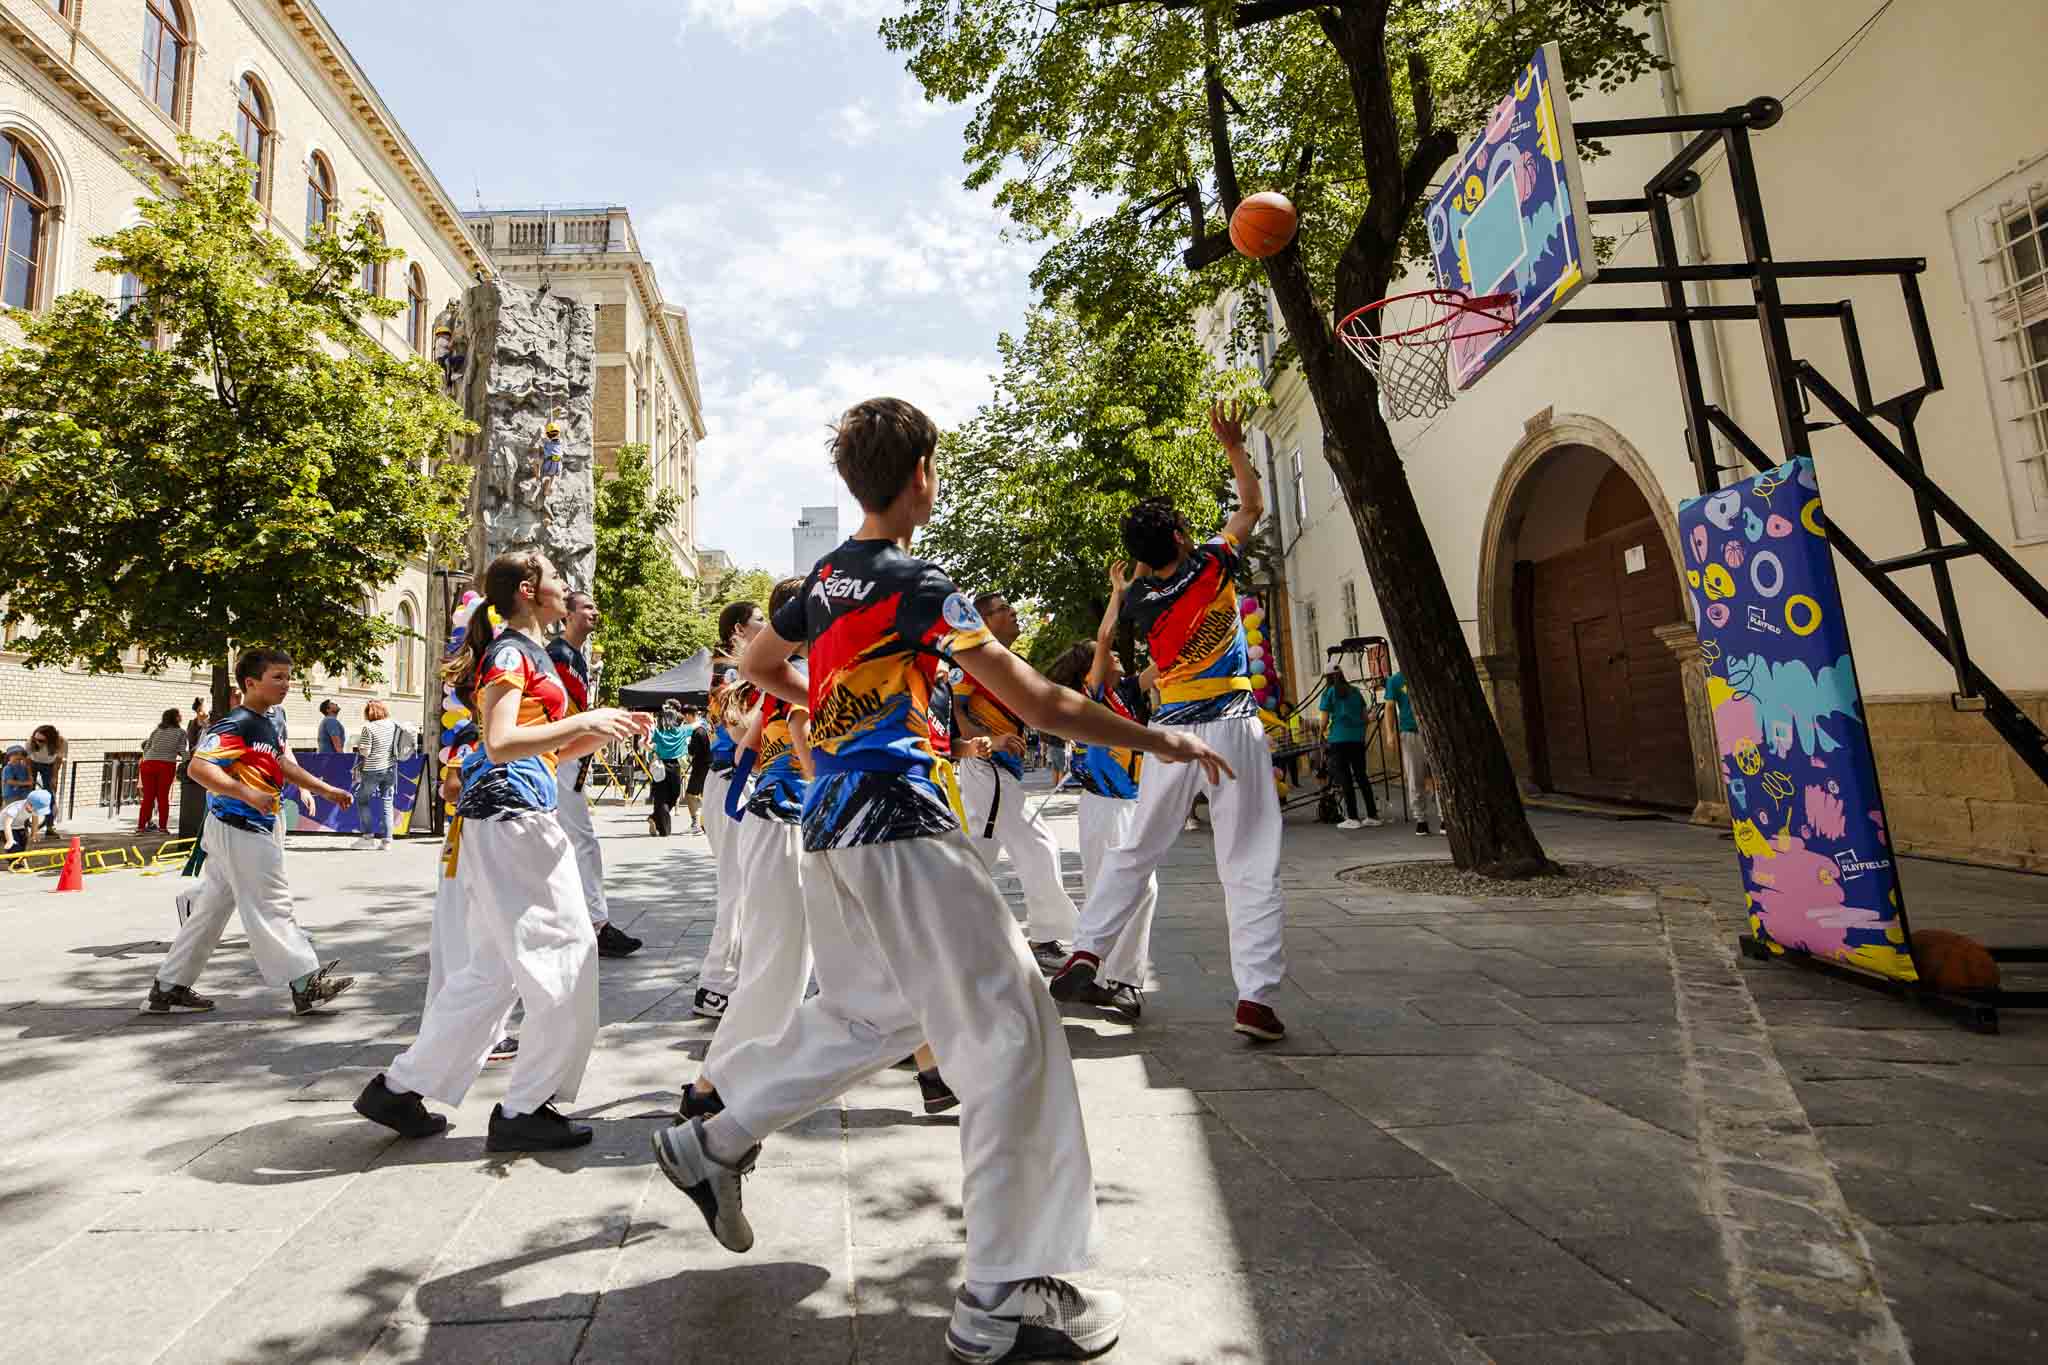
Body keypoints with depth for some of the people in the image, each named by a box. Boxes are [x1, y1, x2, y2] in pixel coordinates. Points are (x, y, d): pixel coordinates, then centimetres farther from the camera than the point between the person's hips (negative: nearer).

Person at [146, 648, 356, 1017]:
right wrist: (248, 795, -33)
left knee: (211, 909, 17)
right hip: (240, 830, -10)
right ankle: (305, 985, -3)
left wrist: (325, 790, 27)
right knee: (271, 907, -7)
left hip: (236, 830, 10)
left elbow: (283, 765, 26)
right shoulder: (236, 724, -16)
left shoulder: (266, 724, 14)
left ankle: (168, 988, 28)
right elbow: (198, 767, -25)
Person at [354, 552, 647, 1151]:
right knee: (565, 957, -3)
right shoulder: (511, 651, -9)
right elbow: (500, 743, -21)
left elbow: (552, 750, 23)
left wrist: (610, 730, 12)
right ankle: (525, 1110, 7)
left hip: (520, 817, 10)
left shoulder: (532, 653, 20)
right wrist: (584, 720, -19)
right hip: (511, 815, -10)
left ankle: (399, 1088, 25)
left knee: (496, 967, 15)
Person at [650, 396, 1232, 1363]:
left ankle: (711, 1140, 34)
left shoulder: (825, 578, 12)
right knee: (1010, 1028, -3)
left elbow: (757, 665, 29)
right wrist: (1159, 741, -5)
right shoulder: (917, 584, -13)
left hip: (837, 821, 9)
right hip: (900, 821, -9)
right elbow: (1040, 704, -15)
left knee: (869, 1010, 25)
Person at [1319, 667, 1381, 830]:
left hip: (1339, 739, -5)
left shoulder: (1329, 692, -2)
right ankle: (1373, 816, 12)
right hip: (1358, 737, 5)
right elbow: (1365, 716, 14)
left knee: (1344, 778, 0)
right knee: (1362, 775, 11)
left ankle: (1353, 818, 0)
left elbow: (1324, 719, -4)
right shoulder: (1355, 691, 12)